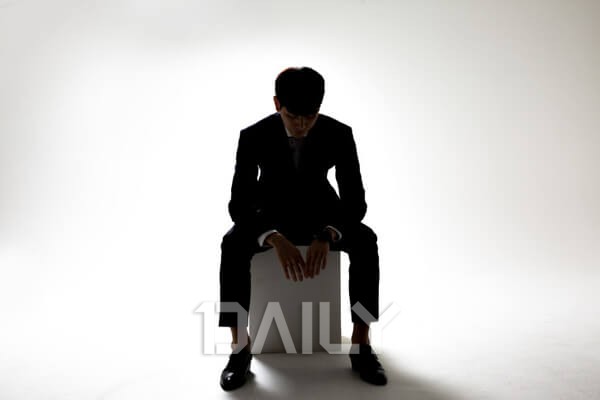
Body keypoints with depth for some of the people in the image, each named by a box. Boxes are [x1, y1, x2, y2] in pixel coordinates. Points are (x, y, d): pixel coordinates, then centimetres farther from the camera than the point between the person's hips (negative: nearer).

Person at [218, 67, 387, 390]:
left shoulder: (339, 134, -20)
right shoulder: (253, 137, -22)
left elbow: (355, 202, -21)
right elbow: (239, 204, -25)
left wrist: (327, 236, -42)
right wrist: (276, 239, -44)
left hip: (320, 212, 1)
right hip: (270, 214, 0)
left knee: (366, 241, -29)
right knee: (232, 245, -32)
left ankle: (360, 344, -19)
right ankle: (240, 347, -19)